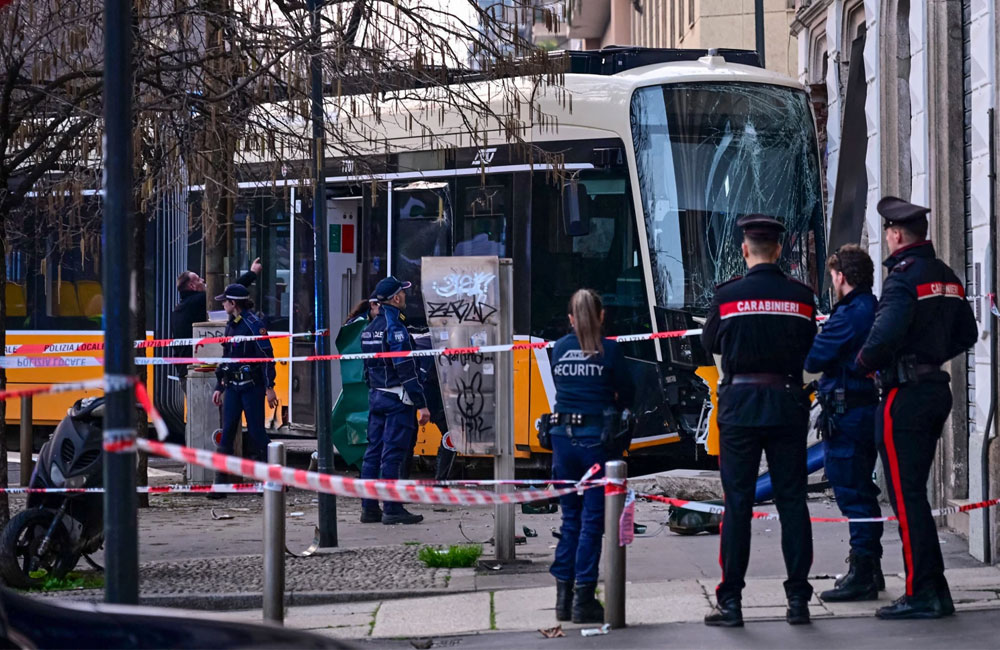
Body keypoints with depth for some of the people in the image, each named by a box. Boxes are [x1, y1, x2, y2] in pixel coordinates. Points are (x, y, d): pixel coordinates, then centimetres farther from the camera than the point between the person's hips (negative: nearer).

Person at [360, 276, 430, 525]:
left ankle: (369, 508, 11)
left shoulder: (370, 328, 12)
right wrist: (421, 404, -17)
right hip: (397, 398, -9)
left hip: (376, 396, 9)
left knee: (374, 452, 9)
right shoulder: (394, 327, -15)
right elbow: (405, 369, -18)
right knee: (392, 454, -8)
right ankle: (392, 510, -7)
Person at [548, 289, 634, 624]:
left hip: (563, 436, 4)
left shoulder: (559, 349, 4)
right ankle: (583, 599, -1)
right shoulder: (609, 350, -7)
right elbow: (627, 394, 0)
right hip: (597, 438, -4)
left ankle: (564, 596, 14)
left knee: (571, 518, 14)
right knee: (592, 520, 0)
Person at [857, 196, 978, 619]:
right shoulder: (946, 277, 13)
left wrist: (865, 363, -12)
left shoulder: (904, 276, -16)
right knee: (914, 492, 16)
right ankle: (935, 591, 17)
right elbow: (966, 334, 21)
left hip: (905, 395, -9)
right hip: (937, 389, 9)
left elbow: (887, 331, -29)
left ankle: (922, 594, -7)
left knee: (906, 496, -6)